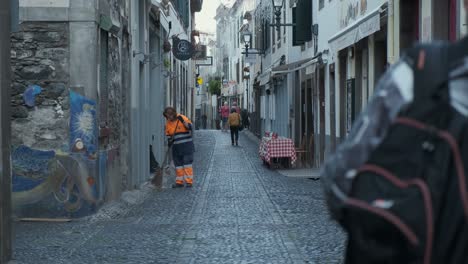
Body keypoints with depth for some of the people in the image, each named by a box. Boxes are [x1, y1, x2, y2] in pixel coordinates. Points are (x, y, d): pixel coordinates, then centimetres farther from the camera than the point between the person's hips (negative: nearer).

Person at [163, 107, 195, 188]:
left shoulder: (183, 118, -6)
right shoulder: (168, 123, 10)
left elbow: (190, 127, -14)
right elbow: (168, 135, 18)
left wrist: (183, 121, -26)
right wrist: (169, 141, 1)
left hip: (186, 145, -5)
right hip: (176, 147, 5)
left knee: (187, 163, -7)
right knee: (178, 164, 6)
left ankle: (189, 182, -5)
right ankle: (179, 182, 11)